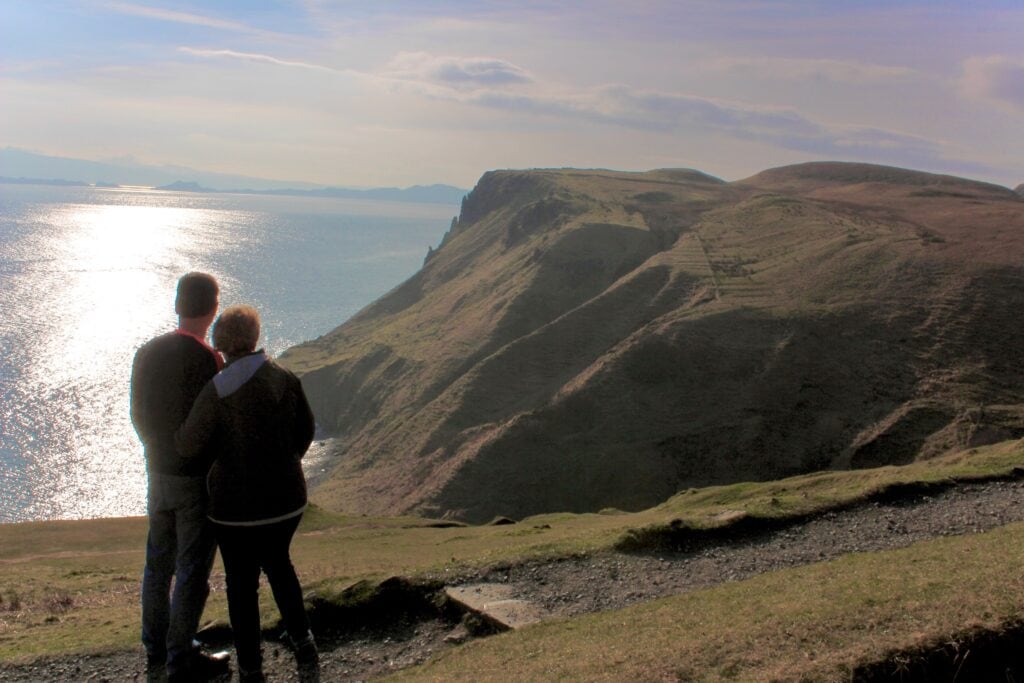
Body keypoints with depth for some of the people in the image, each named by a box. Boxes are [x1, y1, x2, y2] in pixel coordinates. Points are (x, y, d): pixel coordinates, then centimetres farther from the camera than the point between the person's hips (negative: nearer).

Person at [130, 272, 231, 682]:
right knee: (193, 570, 5)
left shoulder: (147, 353, -1)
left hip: (159, 474, 7)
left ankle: (156, 648, 34)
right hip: (201, 479, -7)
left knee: (159, 562, 19)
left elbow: (139, 415, 9)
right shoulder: (208, 361, -22)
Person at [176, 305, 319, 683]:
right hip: (286, 497, 4)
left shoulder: (217, 390, -20)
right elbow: (305, 430, 6)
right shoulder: (285, 378, -5)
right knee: (277, 562, 28)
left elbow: (190, 446, -11)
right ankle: (303, 644, 20)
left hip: (238, 504, -4)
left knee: (242, 584, 14)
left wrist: (181, 429, 12)